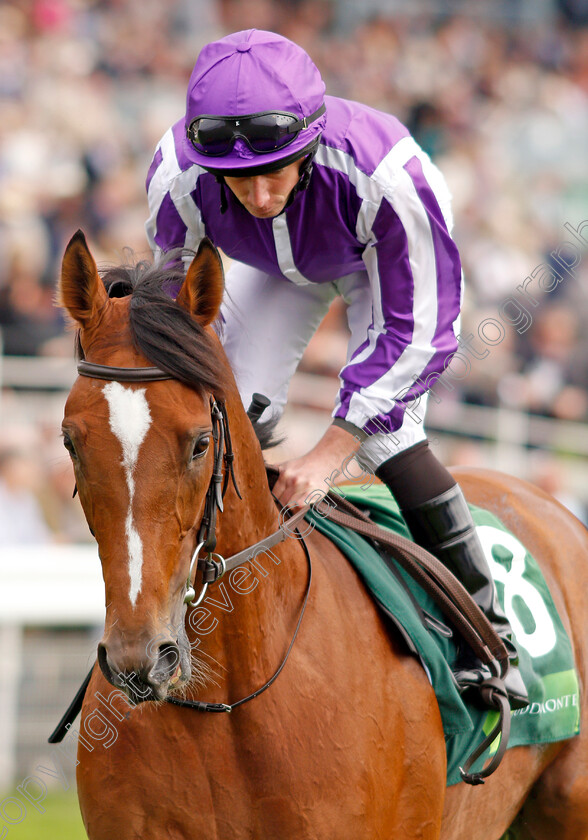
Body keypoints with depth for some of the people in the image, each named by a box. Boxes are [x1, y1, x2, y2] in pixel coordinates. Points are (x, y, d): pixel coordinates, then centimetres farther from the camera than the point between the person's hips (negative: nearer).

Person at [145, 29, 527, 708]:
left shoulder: (387, 174, -45)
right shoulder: (177, 179, -36)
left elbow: (416, 332, -34)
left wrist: (325, 457, -36)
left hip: (383, 257, -3)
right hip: (271, 265, 3)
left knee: (384, 436, -16)